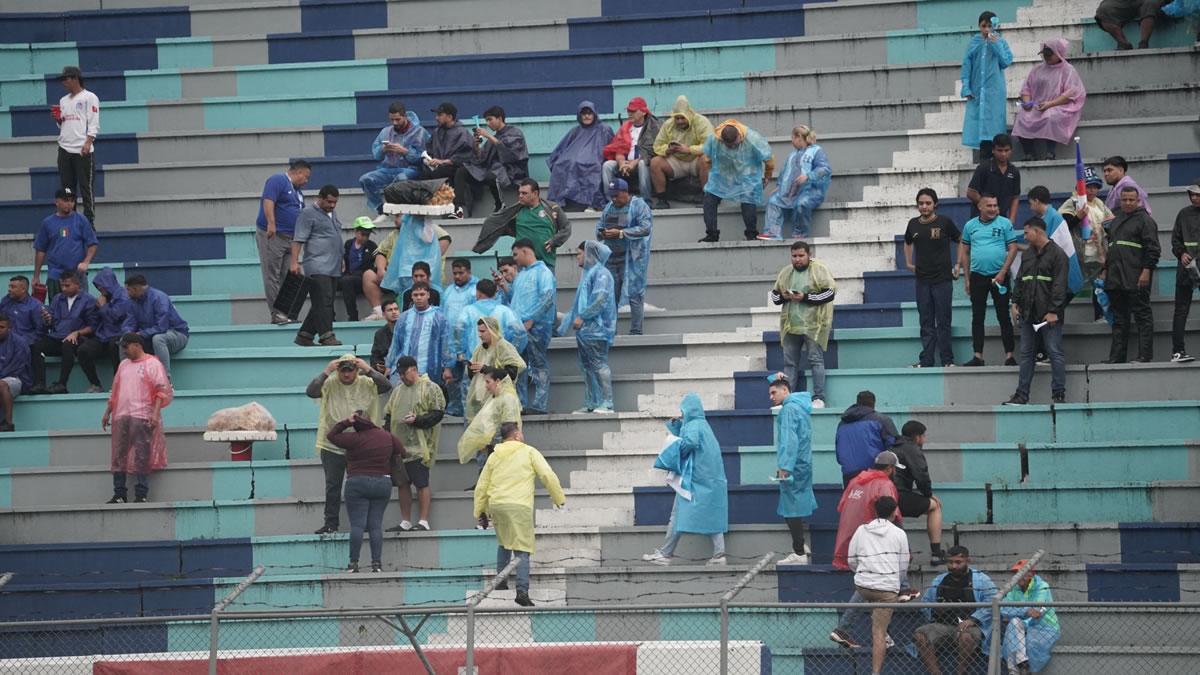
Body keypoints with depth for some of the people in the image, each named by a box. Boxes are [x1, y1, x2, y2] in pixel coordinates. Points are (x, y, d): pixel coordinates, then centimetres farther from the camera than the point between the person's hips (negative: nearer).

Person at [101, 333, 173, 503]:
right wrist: (107, 412, 21)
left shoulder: (152, 364, 0)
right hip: (121, 416, 6)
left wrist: (155, 413, -18)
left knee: (141, 457, -6)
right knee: (119, 456, 2)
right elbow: (114, 392, 26)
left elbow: (162, 391, -8)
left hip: (142, 417, -6)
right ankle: (119, 494, 5)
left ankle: (141, 494, -5)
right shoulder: (123, 365, 20)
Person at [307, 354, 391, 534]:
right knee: (332, 487, 6)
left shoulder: (367, 384, -1)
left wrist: (368, 370, -20)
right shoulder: (330, 384, -4)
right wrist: (326, 372, -22)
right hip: (332, 447, 0)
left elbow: (386, 386, -14)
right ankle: (331, 523, 13)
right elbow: (310, 391, -17)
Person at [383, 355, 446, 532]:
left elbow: (438, 413, -9)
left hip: (419, 446, -7)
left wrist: (416, 420, -19)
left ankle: (423, 522, -4)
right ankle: (405, 522, 14)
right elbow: (388, 413, 23)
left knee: (421, 484, -6)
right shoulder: (398, 389, 18)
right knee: (403, 484, 8)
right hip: (399, 445, 7)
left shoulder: (430, 388, -3)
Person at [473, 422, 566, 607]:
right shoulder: (529, 452, 4)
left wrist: (479, 511, 27)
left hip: (496, 505, 4)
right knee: (522, 550, -5)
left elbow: (481, 486, 18)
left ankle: (501, 581, 23)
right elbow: (548, 475, -2)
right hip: (519, 505, -4)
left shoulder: (494, 456, 16)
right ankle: (522, 591, -16)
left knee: (504, 543, 27)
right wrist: (559, 498, 10)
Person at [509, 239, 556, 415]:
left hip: (535, 327, -8)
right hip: (517, 327, 8)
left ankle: (540, 405, -9)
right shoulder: (520, 275, 23)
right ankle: (520, 404, 9)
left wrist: (531, 320, -17)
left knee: (539, 365, -6)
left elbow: (548, 298, -15)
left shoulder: (543, 272, -3)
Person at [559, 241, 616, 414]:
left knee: (599, 365, -12)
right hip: (584, 329, 10)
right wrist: (568, 319, 21)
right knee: (587, 367, 9)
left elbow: (600, 299, -18)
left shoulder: (601, 273, -8)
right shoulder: (588, 273, 21)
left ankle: (607, 404, -15)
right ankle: (590, 404, 11)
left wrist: (582, 316, -16)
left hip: (596, 329, -10)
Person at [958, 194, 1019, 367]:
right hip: (977, 276, 3)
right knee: (977, 318, 4)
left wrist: (1002, 273, -13)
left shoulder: (1005, 224, -2)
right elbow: (964, 252, 11)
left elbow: (1012, 249, -4)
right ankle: (978, 357, 8)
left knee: (1003, 317, 0)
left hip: (999, 276, -3)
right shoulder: (970, 226, 7)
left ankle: (1009, 356, 3)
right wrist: (966, 278, 5)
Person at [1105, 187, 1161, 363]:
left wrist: (1147, 271, -18)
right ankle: (1117, 356, 13)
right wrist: (1106, 269, 20)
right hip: (1115, 279, 8)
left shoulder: (1145, 220, -3)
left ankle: (1145, 355, -6)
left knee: (1142, 315, -5)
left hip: (1136, 280, -8)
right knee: (1119, 318, 10)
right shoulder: (1116, 221, 20)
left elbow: (1153, 249, -10)